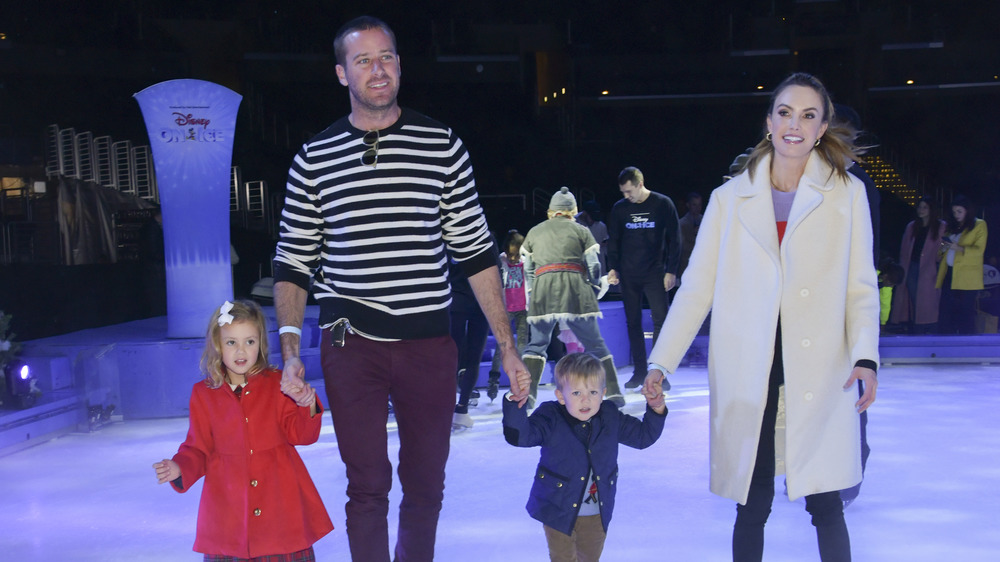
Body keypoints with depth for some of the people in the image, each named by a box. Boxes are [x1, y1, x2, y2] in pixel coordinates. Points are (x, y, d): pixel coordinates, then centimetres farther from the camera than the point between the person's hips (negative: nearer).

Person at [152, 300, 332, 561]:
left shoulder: (277, 384, 1)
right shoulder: (203, 394, 4)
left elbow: (299, 434, -3)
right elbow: (199, 449, 8)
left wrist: (306, 408, -21)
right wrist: (180, 468, -11)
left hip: (281, 501, -1)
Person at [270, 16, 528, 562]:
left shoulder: (442, 146, 4)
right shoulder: (314, 158, 4)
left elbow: (475, 252, 5)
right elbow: (293, 261, 7)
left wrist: (507, 346, 2)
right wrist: (290, 349, -5)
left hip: (429, 343, 1)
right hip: (351, 347, -1)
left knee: (426, 485, 12)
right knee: (368, 486, 3)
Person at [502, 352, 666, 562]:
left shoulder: (610, 418, -7)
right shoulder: (551, 420, -20)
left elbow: (643, 435, 6)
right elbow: (519, 435, -37)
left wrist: (656, 410, -10)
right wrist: (516, 403, -53)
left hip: (597, 515, 4)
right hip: (559, 511, -4)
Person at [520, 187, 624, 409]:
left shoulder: (534, 232, 21)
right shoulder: (580, 230, 14)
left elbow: (528, 270, 20)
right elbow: (593, 266, 8)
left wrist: (531, 298, 28)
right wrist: (600, 283, 26)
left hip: (543, 292, 1)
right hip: (576, 289, -1)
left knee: (537, 342, 11)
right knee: (595, 343, 6)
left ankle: (527, 393, -4)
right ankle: (614, 393, 5)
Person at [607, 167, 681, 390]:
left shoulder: (663, 204, -2)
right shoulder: (619, 208, 6)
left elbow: (674, 239, -1)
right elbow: (613, 241, 13)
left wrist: (671, 271, -6)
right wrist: (613, 267, 0)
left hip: (655, 273, -3)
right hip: (628, 275, 3)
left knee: (660, 321, -7)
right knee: (633, 323, 4)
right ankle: (639, 372, 10)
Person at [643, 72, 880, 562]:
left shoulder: (847, 194, 6)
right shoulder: (729, 198, 7)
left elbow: (861, 288, 4)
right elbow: (696, 288, 6)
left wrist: (865, 356, -11)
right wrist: (661, 362, -1)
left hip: (819, 373, 0)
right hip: (746, 374, 1)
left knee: (825, 505, 1)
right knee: (753, 507, 5)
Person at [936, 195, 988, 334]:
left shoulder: (979, 225, 1)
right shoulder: (952, 226, 19)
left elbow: (979, 250, -9)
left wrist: (959, 248, -22)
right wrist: (943, 247, -1)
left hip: (967, 278, -6)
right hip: (949, 275, 6)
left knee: (966, 316, -4)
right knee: (946, 312, 4)